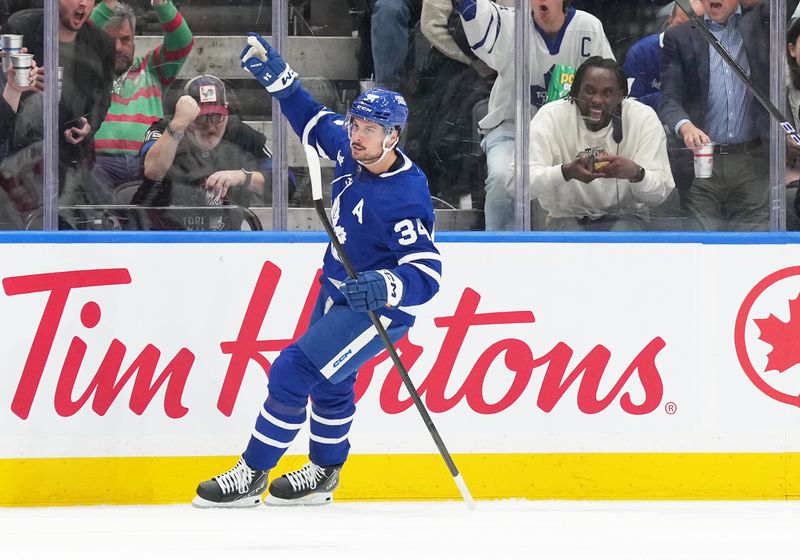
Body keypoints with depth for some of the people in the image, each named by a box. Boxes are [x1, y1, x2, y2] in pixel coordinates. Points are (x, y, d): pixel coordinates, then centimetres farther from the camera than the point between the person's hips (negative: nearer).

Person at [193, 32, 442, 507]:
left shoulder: (404, 199, -32)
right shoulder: (351, 151, -9)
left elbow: (427, 272, -33)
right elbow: (315, 122, 12)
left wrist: (387, 288, -51)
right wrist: (278, 76, 2)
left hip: (379, 309, -9)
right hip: (339, 290, 9)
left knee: (295, 371, -15)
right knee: (328, 381, 23)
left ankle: (250, 476, -5)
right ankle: (323, 475, 42)